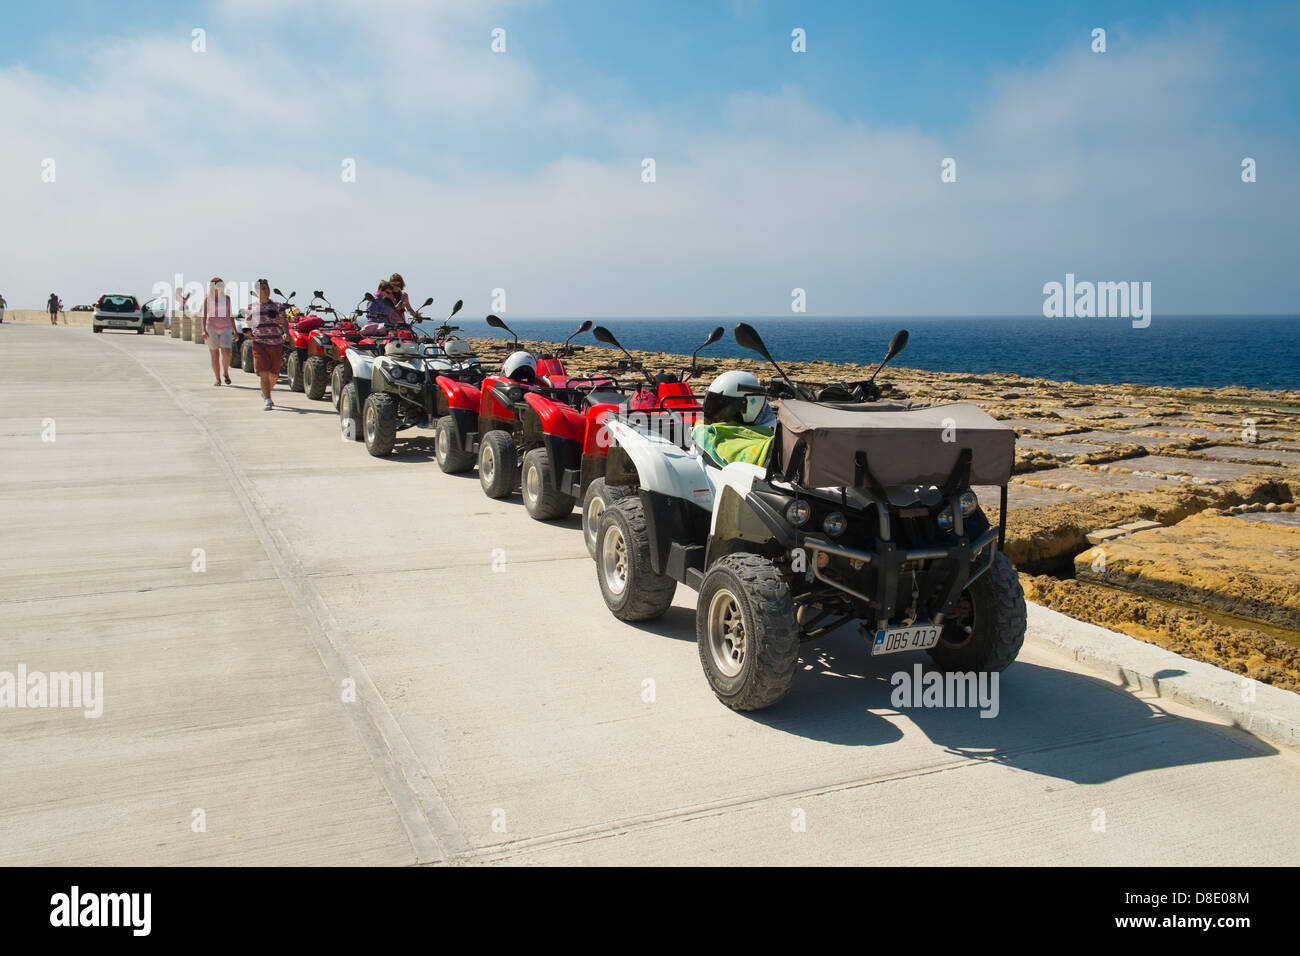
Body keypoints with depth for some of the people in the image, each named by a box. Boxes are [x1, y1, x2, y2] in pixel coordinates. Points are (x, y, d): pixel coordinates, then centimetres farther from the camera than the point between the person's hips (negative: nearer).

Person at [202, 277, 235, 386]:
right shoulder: (207, 298, 0)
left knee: (226, 353, -14)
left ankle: (225, 372, 11)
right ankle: (217, 379, 8)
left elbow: (231, 315, 10)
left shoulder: (227, 298, 6)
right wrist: (204, 330, -17)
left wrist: (235, 331, 7)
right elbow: (204, 315, -5)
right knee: (214, 355, 0)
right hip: (212, 329, -1)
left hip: (226, 329, 1)